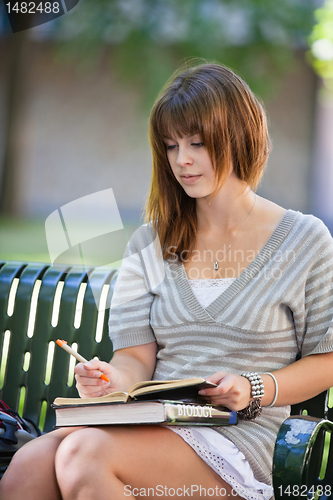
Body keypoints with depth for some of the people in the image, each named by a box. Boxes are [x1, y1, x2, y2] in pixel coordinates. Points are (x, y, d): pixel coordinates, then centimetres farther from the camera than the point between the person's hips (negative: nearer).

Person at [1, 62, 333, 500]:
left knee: (86, 452, -32)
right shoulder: (149, 244, 17)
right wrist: (114, 379, -16)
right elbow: (137, 356, 9)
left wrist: (254, 390, -9)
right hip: (153, 428, 3)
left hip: (240, 438, -3)